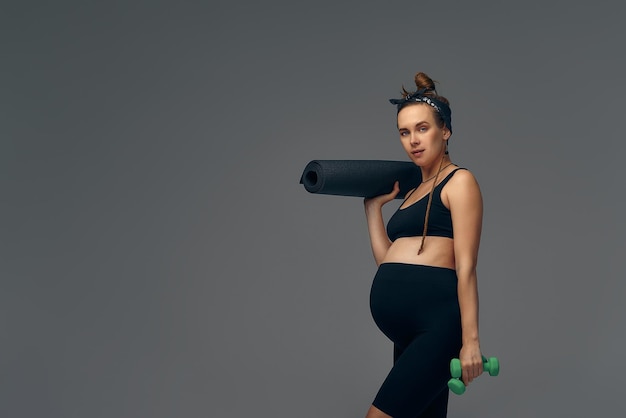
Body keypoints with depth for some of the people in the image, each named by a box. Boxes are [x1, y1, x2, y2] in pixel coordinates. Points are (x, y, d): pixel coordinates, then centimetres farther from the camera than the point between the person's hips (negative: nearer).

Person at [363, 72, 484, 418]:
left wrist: (470, 341, -13)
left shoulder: (459, 181, -1)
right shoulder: (414, 191, 21)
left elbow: (465, 267, -10)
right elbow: (386, 260, 16)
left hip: (437, 322, -8)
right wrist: (373, 205, 18)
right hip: (407, 331, 8)